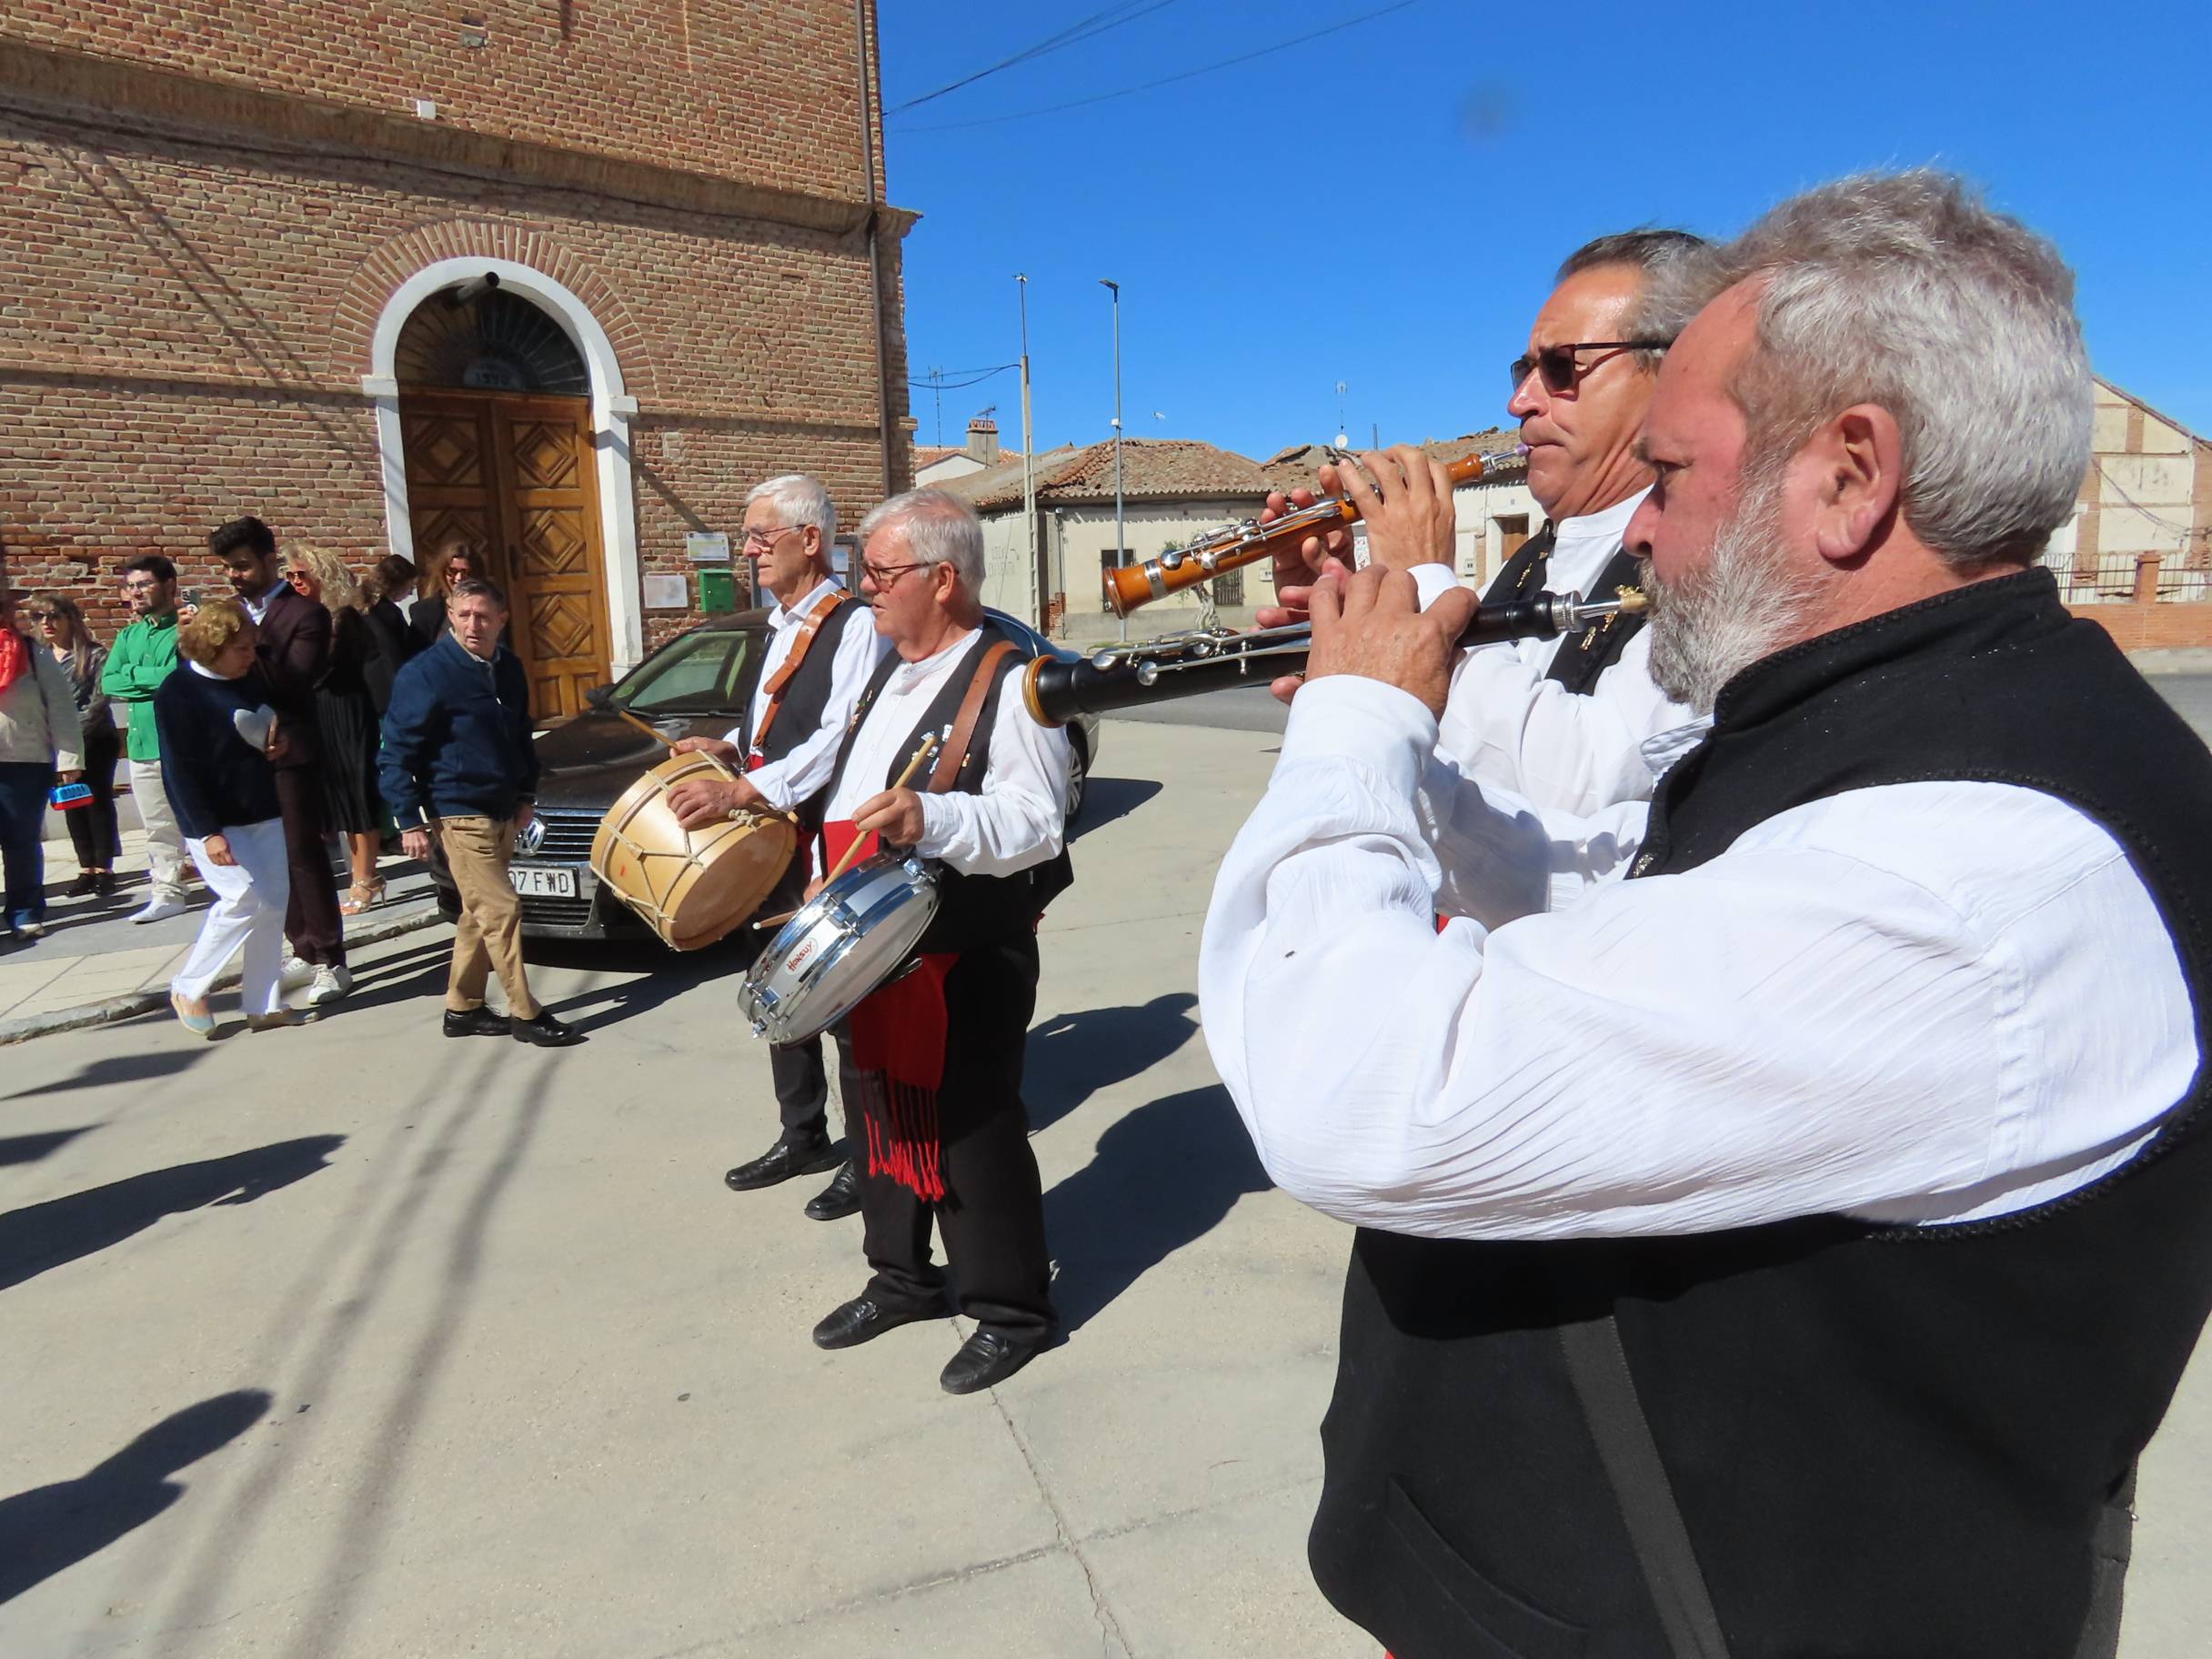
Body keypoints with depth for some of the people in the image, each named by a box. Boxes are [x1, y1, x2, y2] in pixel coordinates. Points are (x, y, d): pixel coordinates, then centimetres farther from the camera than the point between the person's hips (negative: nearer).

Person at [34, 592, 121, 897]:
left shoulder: (94, 654, -6)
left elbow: (100, 700, -11)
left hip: (95, 742, -4)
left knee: (98, 803, 2)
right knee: (72, 805, 7)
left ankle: (104, 869, 8)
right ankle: (86, 869, 14)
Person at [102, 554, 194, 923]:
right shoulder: (128, 636, 14)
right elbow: (108, 683, 2)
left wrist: (134, 675, -8)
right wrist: (155, 680, -11)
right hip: (142, 744, 7)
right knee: (158, 827, 12)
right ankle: (167, 894, 20)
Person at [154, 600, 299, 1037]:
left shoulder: (253, 677, 7)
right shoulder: (178, 693, -12)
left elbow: (276, 720, 26)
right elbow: (179, 769, -16)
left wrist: (282, 740, 0)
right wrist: (208, 832, -21)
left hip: (264, 815, 7)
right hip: (216, 822, -7)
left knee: (273, 905, 5)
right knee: (244, 900, -13)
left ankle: (263, 1005, 14)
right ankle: (188, 989, 9)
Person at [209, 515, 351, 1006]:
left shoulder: (305, 614, -7)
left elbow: (296, 684, -18)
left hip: (290, 753, -6)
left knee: (305, 855, -5)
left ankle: (331, 964, 0)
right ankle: (305, 951, 21)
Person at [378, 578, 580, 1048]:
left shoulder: (507, 668, 8)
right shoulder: (425, 674, -12)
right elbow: (396, 754, -11)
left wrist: (527, 795, 17)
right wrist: (410, 820, -13)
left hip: (503, 811, 7)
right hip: (459, 814, -7)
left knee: (479, 914, 14)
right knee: (501, 911, -7)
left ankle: (462, 1008, 25)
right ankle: (525, 1016, 1)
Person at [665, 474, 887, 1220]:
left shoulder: (855, 624, -15)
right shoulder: (779, 625, 15)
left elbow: (840, 737, -26)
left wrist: (741, 792, -29)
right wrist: (730, 746, 9)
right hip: (772, 840, 10)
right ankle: (803, 1136, 34)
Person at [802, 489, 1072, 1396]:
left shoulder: (1009, 681, -15)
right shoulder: (889, 673, 13)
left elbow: (1038, 824, -22)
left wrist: (933, 820, -37)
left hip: (967, 957, -9)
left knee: (972, 1130, 2)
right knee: (880, 1113, 19)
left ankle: (1010, 1310, 21)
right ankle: (902, 1277, 39)